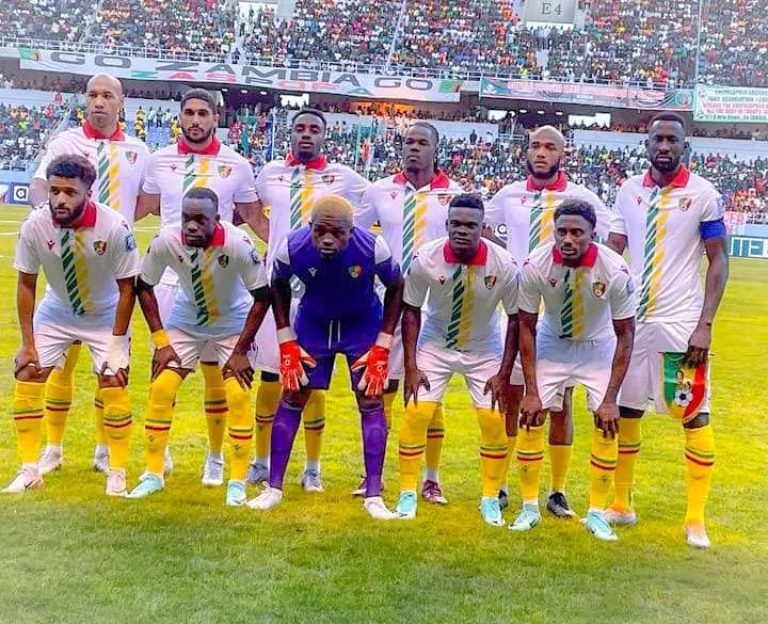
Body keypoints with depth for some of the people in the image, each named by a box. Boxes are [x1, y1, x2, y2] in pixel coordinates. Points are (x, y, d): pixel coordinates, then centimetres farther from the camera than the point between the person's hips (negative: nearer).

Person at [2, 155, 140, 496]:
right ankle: (29, 470, 10)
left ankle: (117, 473, 6)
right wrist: (27, 343, -8)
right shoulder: (35, 226, -22)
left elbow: (127, 288, -17)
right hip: (56, 311, 3)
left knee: (113, 383, -12)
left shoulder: (114, 227, -29)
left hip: (105, 315, -2)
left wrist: (116, 344, -16)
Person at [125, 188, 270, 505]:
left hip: (232, 322, -2)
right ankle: (154, 474, 13)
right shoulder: (166, 241, -25)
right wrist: (161, 342, -10)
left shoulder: (238, 244, -32)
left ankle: (238, 481, 3)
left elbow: (262, 296, -20)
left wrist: (240, 351, -18)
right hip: (185, 320, 3)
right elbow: (144, 287, -7)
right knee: (161, 389, -4)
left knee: (238, 395, -13)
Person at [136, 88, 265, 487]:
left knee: (214, 369, 4)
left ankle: (215, 458, 16)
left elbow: (251, 215, 7)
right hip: (170, 275, 2)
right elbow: (142, 207, 15)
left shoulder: (236, 165, 0)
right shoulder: (160, 160, 5)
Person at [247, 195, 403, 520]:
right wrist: (287, 343, -8)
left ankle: (373, 496, -1)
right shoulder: (292, 247, -27)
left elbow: (396, 289, -12)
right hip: (313, 322, 1)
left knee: (371, 401, -8)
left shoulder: (373, 248, -31)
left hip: (363, 324, -1)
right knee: (291, 398, -1)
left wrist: (382, 348, -14)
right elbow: (278, 287, -5)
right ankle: (274, 487, 11)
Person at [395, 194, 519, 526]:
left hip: (484, 349, 0)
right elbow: (411, 312, -9)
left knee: (494, 421, -4)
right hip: (435, 344, 0)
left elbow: (516, 318, -11)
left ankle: (490, 499, 15)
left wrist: (504, 373, -11)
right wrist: (411, 367, -12)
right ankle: (408, 493, 11)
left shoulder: (503, 265, -23)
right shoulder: (425, 259, -23)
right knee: (416, 414, -7)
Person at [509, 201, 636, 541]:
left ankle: (597, 513, 10)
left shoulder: (615, 270, -29)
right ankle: (529, 507, 11)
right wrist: (531, 391, -15)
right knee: (531, 419, -5)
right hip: (552, 344, 1)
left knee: (608, 426, -7)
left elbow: (625, 335, -18)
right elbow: (526, 326, -14)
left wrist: (610, 399, -20)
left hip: (598, 347, -1)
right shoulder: (535, 265, -27)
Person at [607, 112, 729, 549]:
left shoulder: (704, 194, -5)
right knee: (625, 412, 11)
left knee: (696, 418, 0)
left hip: (682, 323, -4)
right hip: (632, 319, 4)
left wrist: (705, 325, -13)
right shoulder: (629, 192, 6)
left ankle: (696, 519, 11)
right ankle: (622, 505, 26)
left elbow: (719, 262, -4)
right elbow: (612, 251, 9)